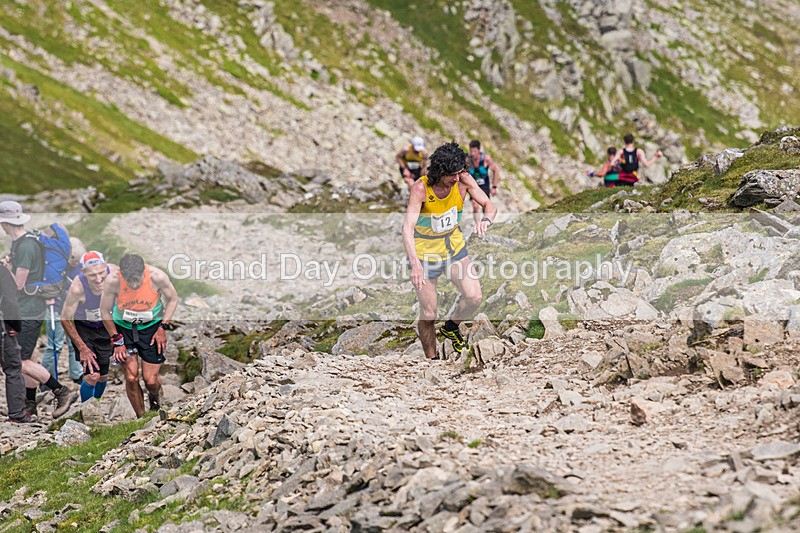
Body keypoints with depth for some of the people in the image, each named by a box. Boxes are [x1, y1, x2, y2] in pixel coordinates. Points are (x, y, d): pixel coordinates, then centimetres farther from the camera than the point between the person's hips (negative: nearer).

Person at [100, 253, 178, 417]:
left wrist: (163, 327, -11)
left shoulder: (157, 277, -26)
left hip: (152, 327, 0)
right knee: (131, 378, -7)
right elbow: (105, 312, -9)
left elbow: (172, 299, -5)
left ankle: (155, 397, 34)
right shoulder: (113, 281, -27)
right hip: (123, 327, 0)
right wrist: (117, 341, -8)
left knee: (150, 380, -3)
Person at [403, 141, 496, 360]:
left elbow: (489, 206, -9)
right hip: (425, 251, -4)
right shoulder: (421, 188, -27)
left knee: (474, 297, -9)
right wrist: (415, 264, -46)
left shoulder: (463, 180, -15)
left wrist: (486, 219, -35)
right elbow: (408, 228, -33)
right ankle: (431, 359, 20)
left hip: (454, 246, 4)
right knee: (428, 314, -1)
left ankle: (451, 327, 21)